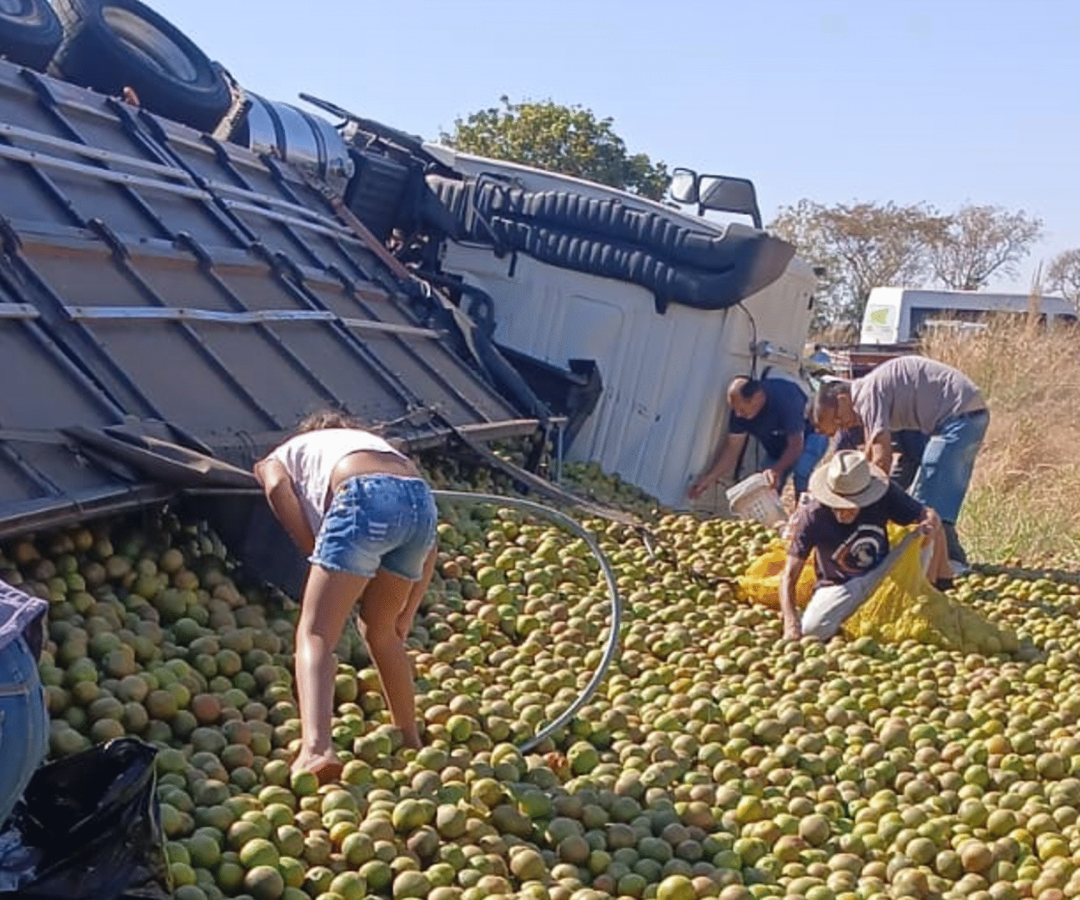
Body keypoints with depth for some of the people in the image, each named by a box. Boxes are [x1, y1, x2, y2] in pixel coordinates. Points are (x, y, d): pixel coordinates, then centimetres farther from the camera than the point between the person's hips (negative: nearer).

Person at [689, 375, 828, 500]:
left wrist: (777, 470, -50)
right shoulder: (740, 410, -21)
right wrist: (708, 478, -18)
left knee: (801, 474, -30)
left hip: (808, 435, -6)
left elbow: (795, 445, -34)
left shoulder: (785, 398, -38)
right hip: (777, 448, 6)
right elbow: (732, 446, -13)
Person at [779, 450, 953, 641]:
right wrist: (791, 622, -40)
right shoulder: (811, 516, -26)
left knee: (927, 536, -21)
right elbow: (789, 576, -24)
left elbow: (928, 514, -7)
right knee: (813, 628, -33)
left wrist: (931, 523, -33)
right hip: (840, 586, -2)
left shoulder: (884, 496, -20)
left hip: (882, 575, 2)